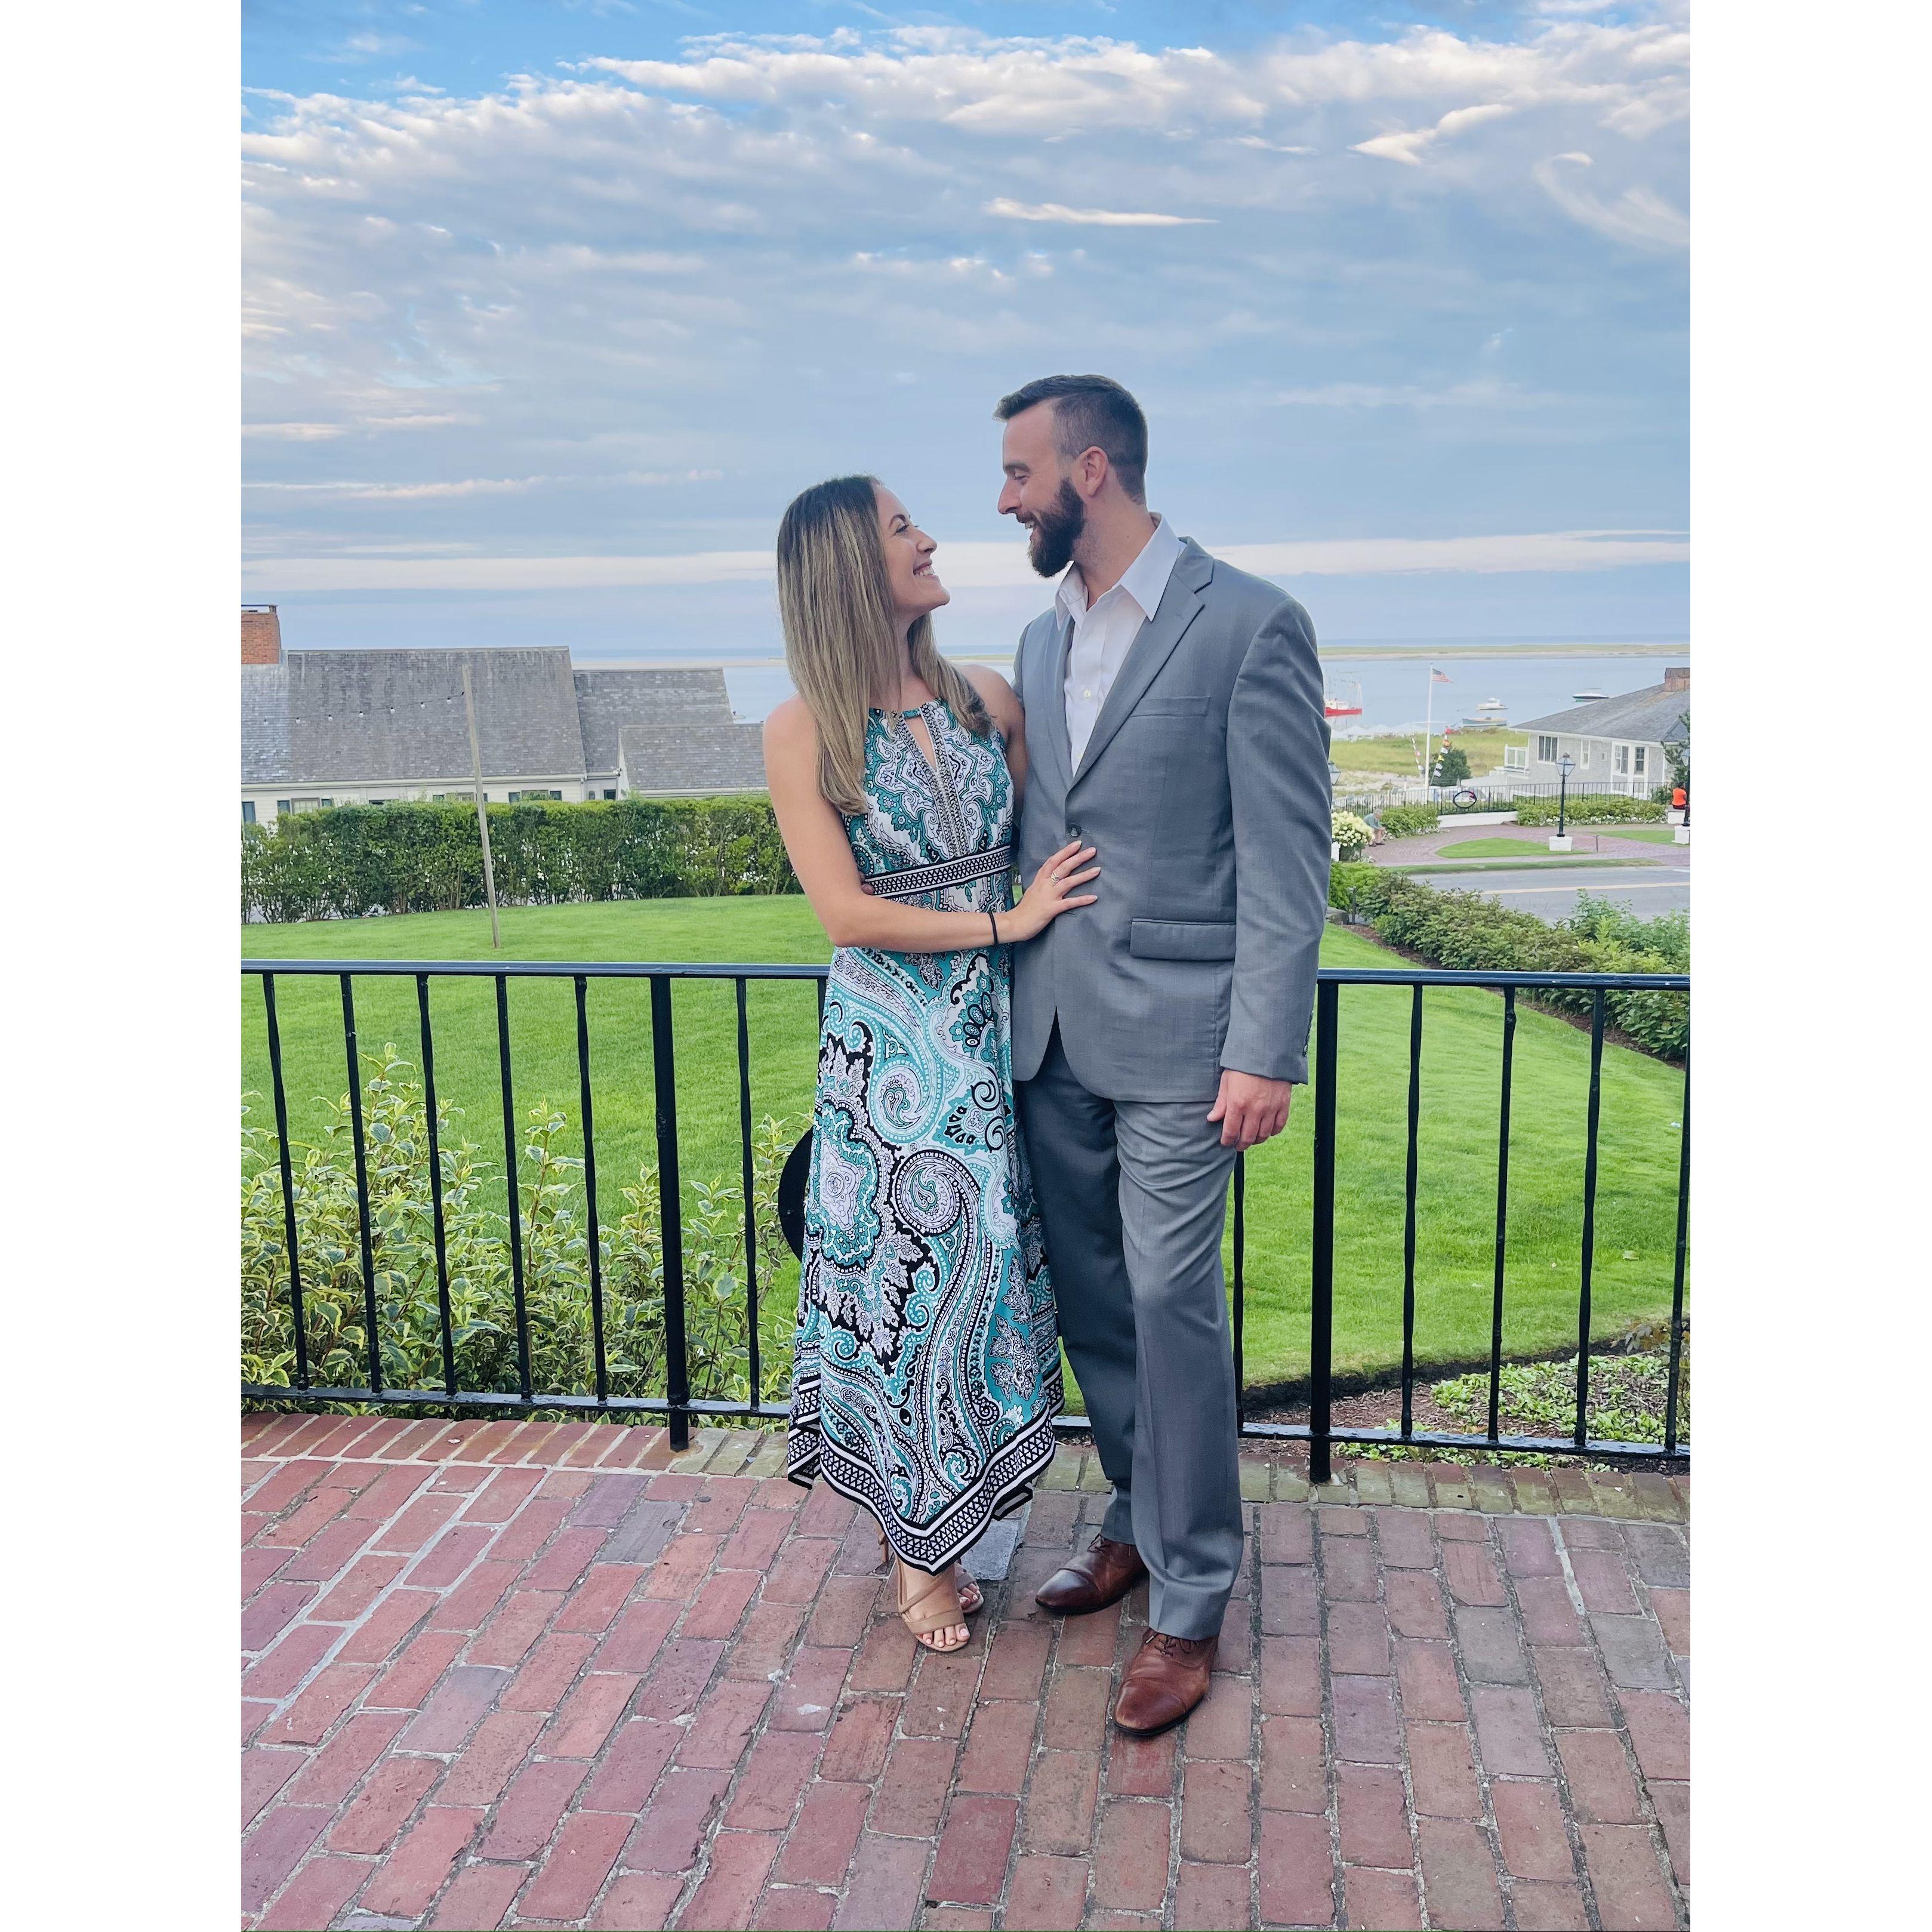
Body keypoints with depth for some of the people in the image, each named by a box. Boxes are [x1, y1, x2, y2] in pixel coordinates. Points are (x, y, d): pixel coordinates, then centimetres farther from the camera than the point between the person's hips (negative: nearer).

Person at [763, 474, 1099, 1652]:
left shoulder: (986, 700, 5)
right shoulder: (805, 732, -7)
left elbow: (1053, 838, 12)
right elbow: (846, 913, -13)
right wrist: (1005, 921, -12)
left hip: (1003, 1027, 4)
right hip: (893, 1046, -4)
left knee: (989, 1262, 10)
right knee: (915, 1264, 5)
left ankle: (961, 1505, 30)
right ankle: (921, 1536, 25)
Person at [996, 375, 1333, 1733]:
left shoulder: (1251, 625, -9)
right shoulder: (1043, 642, 12)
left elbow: (1289, 857, -12)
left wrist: (1265, 1053, -16)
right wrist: (1015, 1000, 11)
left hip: (1176, 1040, -7)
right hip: (1054, 1035, 7)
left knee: (1172, 1311, -1)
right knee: (1091, 1302, 15)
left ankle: (1191, 1599, 16)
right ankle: (1141, 1521, 35)